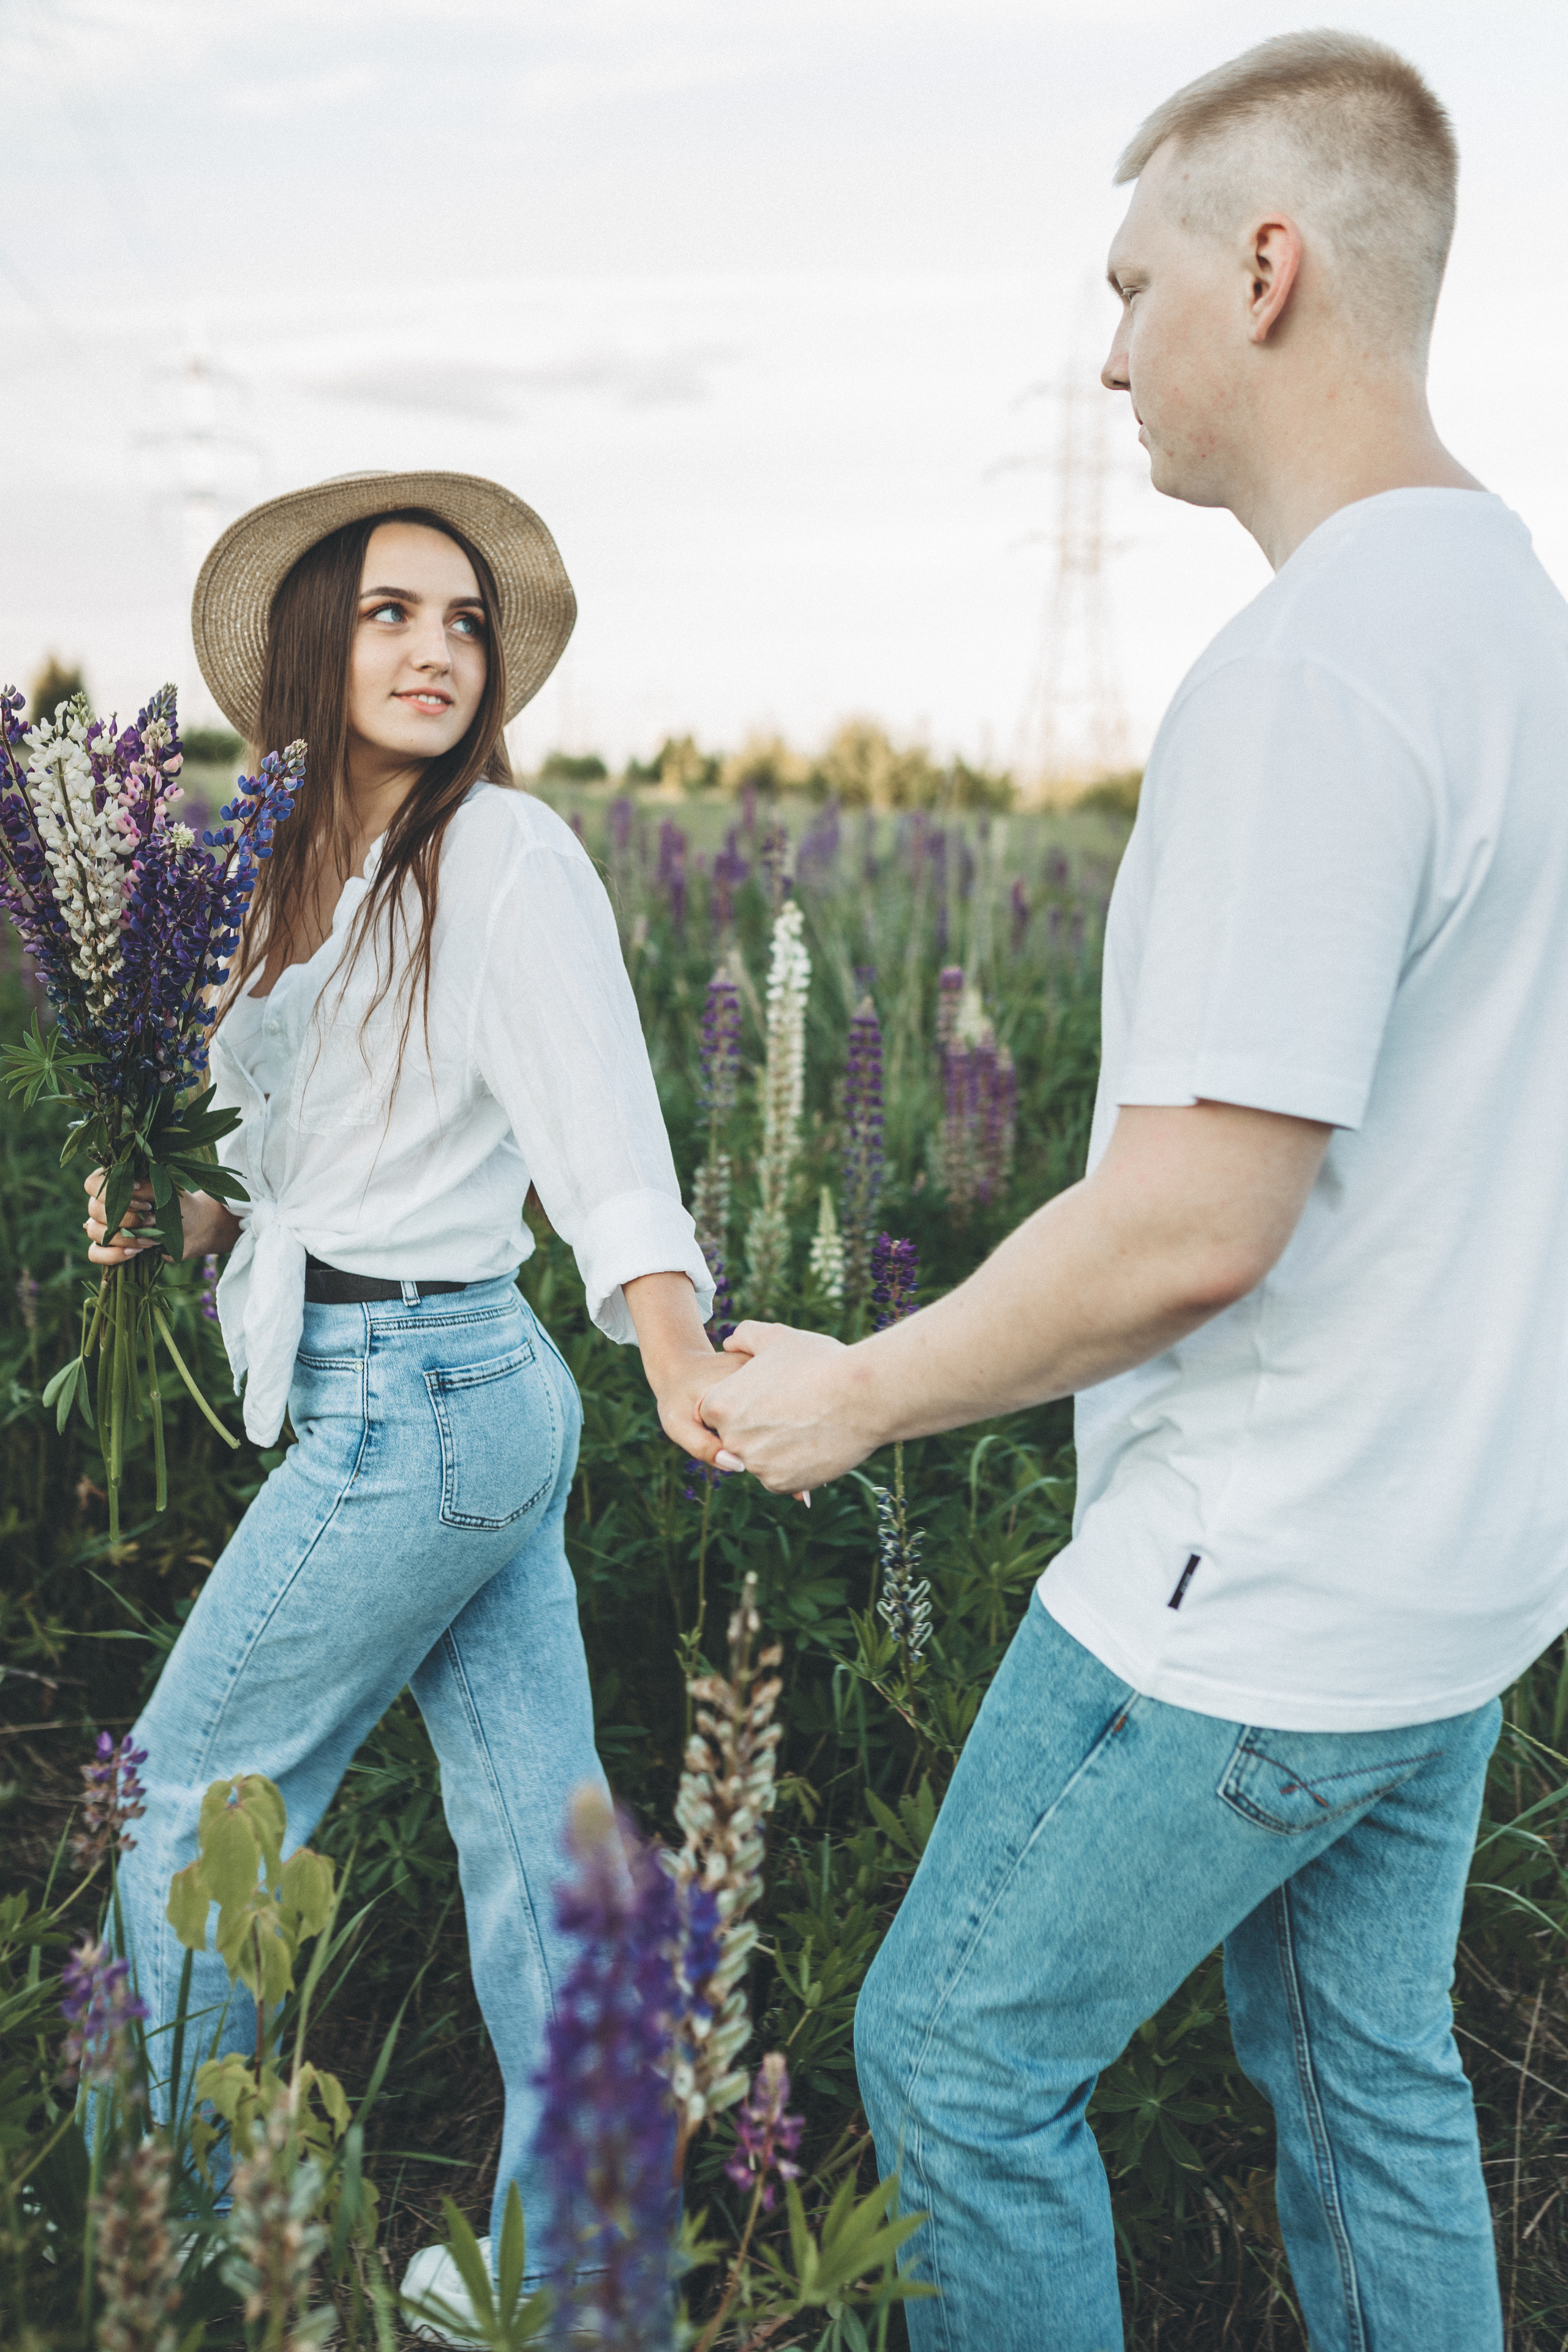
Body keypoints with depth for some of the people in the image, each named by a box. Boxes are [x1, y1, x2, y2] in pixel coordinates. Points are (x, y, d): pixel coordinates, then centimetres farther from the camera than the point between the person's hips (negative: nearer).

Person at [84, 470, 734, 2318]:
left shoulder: (505, 856, -13)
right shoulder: (312, 871, 13)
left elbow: (600, 1128, -25)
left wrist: (676, 1348, -40)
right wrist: (179, 1216, 4)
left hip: (412, 1410, -8)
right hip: (471, 1400, 8)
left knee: (191, 1805, 9)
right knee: (535, 1834, 12)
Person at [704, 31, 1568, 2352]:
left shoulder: (1306, 674, -24)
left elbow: (1191, 1224, -26)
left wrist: (855, 1394, -11)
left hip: (1258, 1601, -9)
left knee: (959, 2062, 10)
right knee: (1368, 2075, 22)